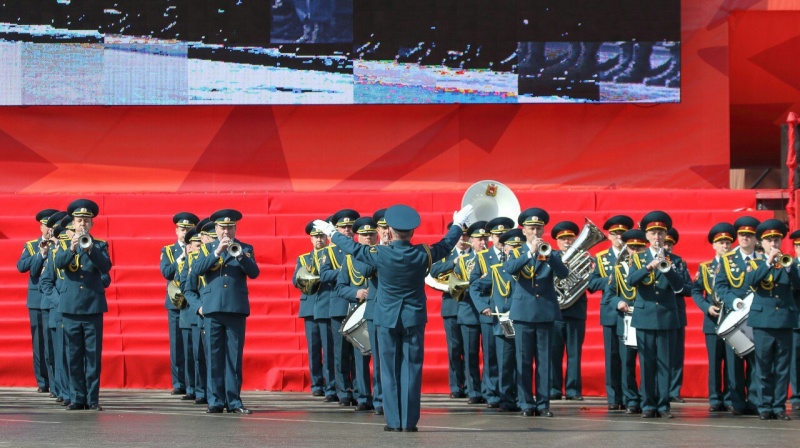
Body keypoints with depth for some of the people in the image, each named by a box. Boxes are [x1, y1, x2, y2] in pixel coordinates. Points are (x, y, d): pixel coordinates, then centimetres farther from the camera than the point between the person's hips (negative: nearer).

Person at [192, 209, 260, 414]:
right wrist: (217, 252, -15)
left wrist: (239, 254, -17)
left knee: (234, 356, -1)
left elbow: (254, 272, -4)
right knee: (214, 356, 0)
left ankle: (234, 400, 1)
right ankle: (215, 400, 3)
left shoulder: (245, 249, 11)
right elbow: (197, 269, -5)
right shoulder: (207, 249, 12)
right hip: (213, 308, 0)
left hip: (236, 308, 0)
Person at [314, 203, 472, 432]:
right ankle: (409, 420, -1)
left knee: (390, 369, 5)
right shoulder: (423, 254, -9)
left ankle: (394, 421, 4)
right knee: (412, 369, 2)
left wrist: (331, 233, 20)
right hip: (414, 318, 1)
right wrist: (458, 224, 28)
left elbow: (353, 247, 3)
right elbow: (447, 244, 9)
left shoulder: (379, 254, -12)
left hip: (387, 318, 0)